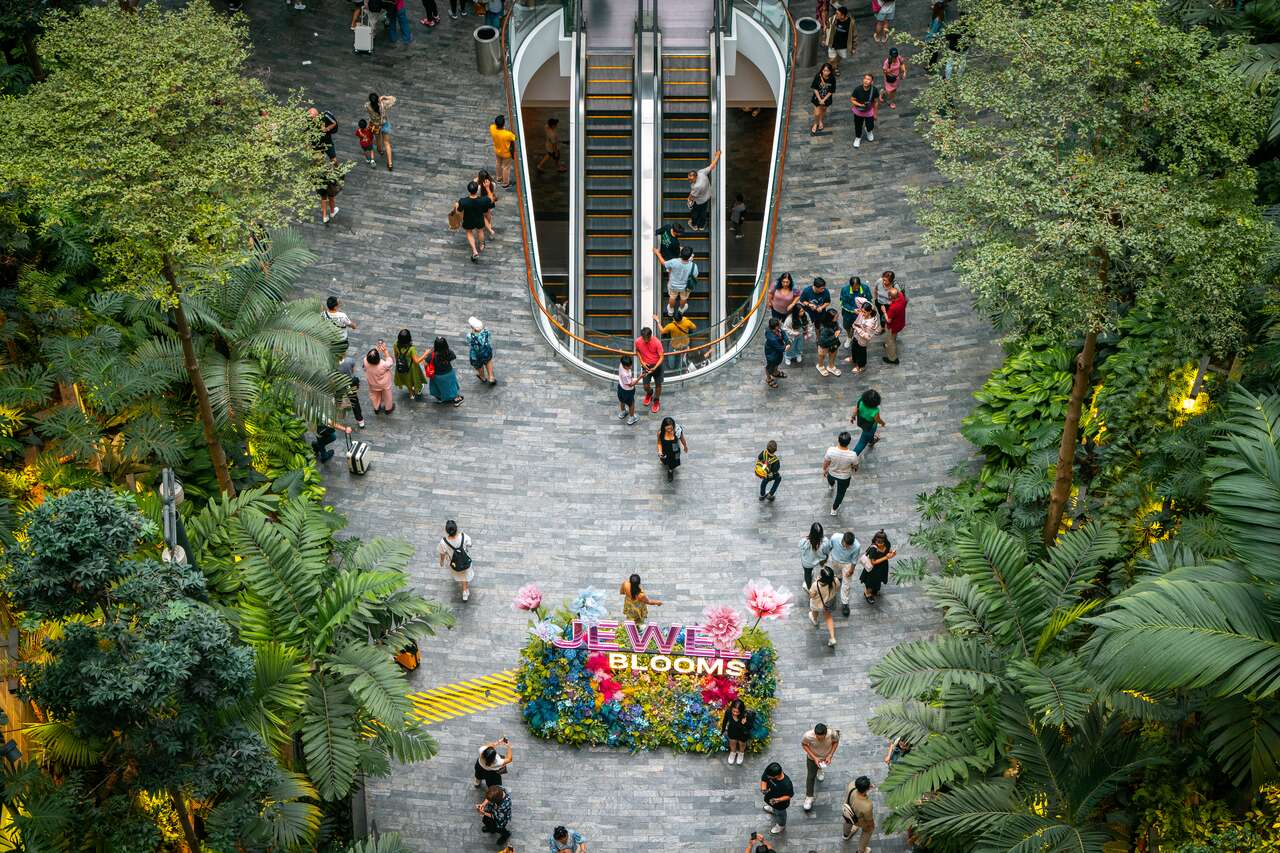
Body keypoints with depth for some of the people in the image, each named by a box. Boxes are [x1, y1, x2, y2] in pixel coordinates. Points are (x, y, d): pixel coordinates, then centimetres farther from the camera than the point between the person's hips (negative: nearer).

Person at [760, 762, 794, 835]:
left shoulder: (786, 784, -44)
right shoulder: (768, 772, -31)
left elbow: (789, 795, -26)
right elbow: (764, 779, -11)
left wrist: (778, 800, -35)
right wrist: (763, 789, -29)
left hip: (780, 804, -5)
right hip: (770, 797, 5)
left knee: (780, 813, 28)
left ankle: (781, 825, 58)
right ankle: (774, 809, 74)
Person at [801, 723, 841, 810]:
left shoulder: (832, 734, -38)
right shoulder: (808, 735, -40)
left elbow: (836, 742, -14)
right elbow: (804, 744, -18)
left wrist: (830, 756, -20)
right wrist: (814, 757, -24)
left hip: (826, 757, 2)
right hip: (812, 758, -2)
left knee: (822, 767, 34)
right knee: (810, 777, 11)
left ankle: (820, 769, 70)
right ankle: (809, 797, 32)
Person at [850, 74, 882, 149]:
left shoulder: (874, 90, -25)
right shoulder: (857, 89, -29)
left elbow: (876, 102, -9)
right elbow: (852, 100, -16)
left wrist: (875, 114, 0)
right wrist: (860, 105, -32)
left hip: (869, 112, 1)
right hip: (858, 112, -1)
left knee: (870, 126, 15)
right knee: (858, 126, 17)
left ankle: (868, 131, 55)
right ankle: (858, 138, 50)